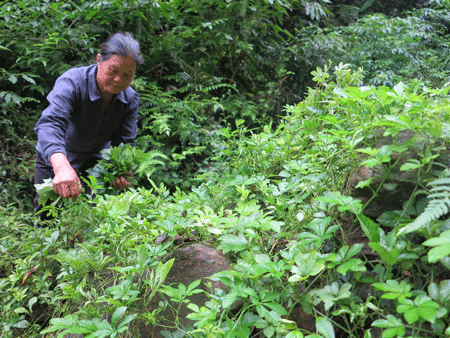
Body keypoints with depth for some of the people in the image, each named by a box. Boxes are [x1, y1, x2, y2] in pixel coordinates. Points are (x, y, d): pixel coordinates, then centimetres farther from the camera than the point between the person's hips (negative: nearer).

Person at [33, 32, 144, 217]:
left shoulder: (130, 100, -15)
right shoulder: (72, 83, -32)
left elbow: (125, 142, -15)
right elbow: (50, 124, -47)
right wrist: (62, 167, -67)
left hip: (96, 164, 3)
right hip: (55, 162, -3)